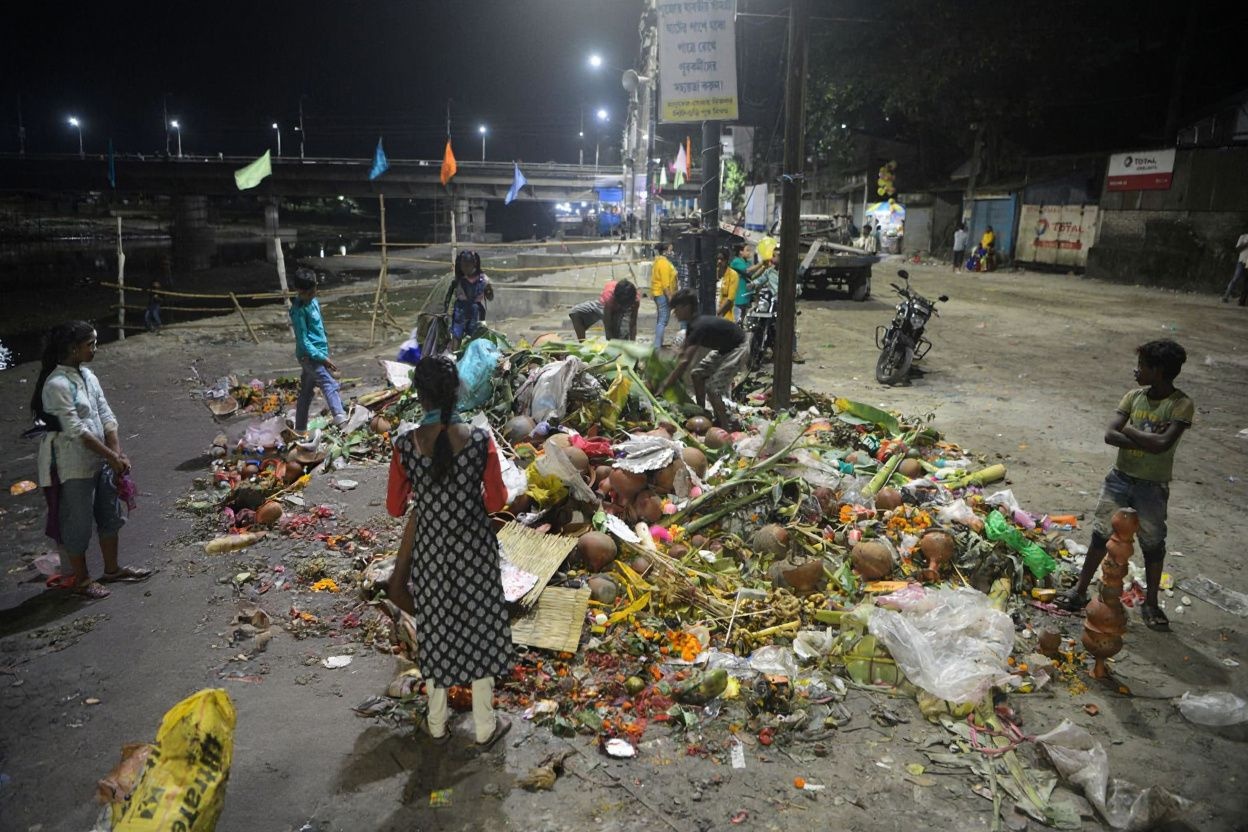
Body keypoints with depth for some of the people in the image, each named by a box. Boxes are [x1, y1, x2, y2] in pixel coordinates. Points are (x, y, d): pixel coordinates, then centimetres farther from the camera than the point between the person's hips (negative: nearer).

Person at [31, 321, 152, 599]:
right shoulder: (57, 385, -22)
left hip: (99, 460, 9)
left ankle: (112, 569, 32)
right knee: (78, 522, 6)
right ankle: (80, 579, 22)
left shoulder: (87, 376, 5)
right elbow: (75, 430, -24)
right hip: (73, 466, -8)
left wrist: (117, 452, -6)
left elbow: (106, 416, 4)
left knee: (110, 514, 17)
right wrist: (111, 456, -21)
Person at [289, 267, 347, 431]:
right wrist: (323, 358, -22)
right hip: (309, 355, -9)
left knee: (306, 393, 15)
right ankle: (340, 419, -47)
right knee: (330, 384, -28)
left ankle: (300, 430, 24)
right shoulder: (298, 310, -16)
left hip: (319, 352, 9)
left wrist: (324, 354, 24)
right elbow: (303, 340, -18)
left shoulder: (313, 301, 9)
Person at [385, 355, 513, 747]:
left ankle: (437, 725, 36)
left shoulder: (405, 445, -16)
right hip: (474, 549, -1)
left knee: (434, 629, 19)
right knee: (479, 627, 16)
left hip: (430, 549, 1)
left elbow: (395, 507, -5)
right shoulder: (480, 439, -18)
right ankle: (485, 727, 29)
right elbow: (496, 500, -11)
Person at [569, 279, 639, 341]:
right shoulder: (609, 296, -41)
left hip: (622, 311, 0)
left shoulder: (635, 300, -37)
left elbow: (633, 325, -28)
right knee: (576, 312, -21)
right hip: (605, 306, 0)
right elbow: (608, 327, -37)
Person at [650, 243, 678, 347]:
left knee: (661, 319, 17)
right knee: (663, 320, -9)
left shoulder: (659, 261, 13)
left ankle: (658, 343, 24)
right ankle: (657, 345, -11)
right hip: (663, 294, -11)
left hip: (659, 293, 11)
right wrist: (670, 298, -21)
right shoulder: (664, 263, -18)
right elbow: (665, 284, -22)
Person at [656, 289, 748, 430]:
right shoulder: (693, 324, -1)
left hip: (737, 348, -10)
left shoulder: (699, 326, -30)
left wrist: (664, 385, -31)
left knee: (713, 387, -16)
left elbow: (685, 361, -34)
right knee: (698, 374, 10)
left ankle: (726, 428, -8)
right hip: (723, 348, 10)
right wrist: (667, 378, -1)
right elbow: (683, 353, 4)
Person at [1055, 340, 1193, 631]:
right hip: (1119, 478, 4)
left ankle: (1151, 603, 25)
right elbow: (1109, 435, -10)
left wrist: (1130, 431, -14)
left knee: (1153, 544, 8)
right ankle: (1080, 590, 20)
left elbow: (1164, 443, -27)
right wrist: (1149, 440, -21)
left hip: (1152, 487, -4)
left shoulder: (1181, 405, -14)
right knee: (1101, 534, 9)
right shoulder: (1133, 396, 0)